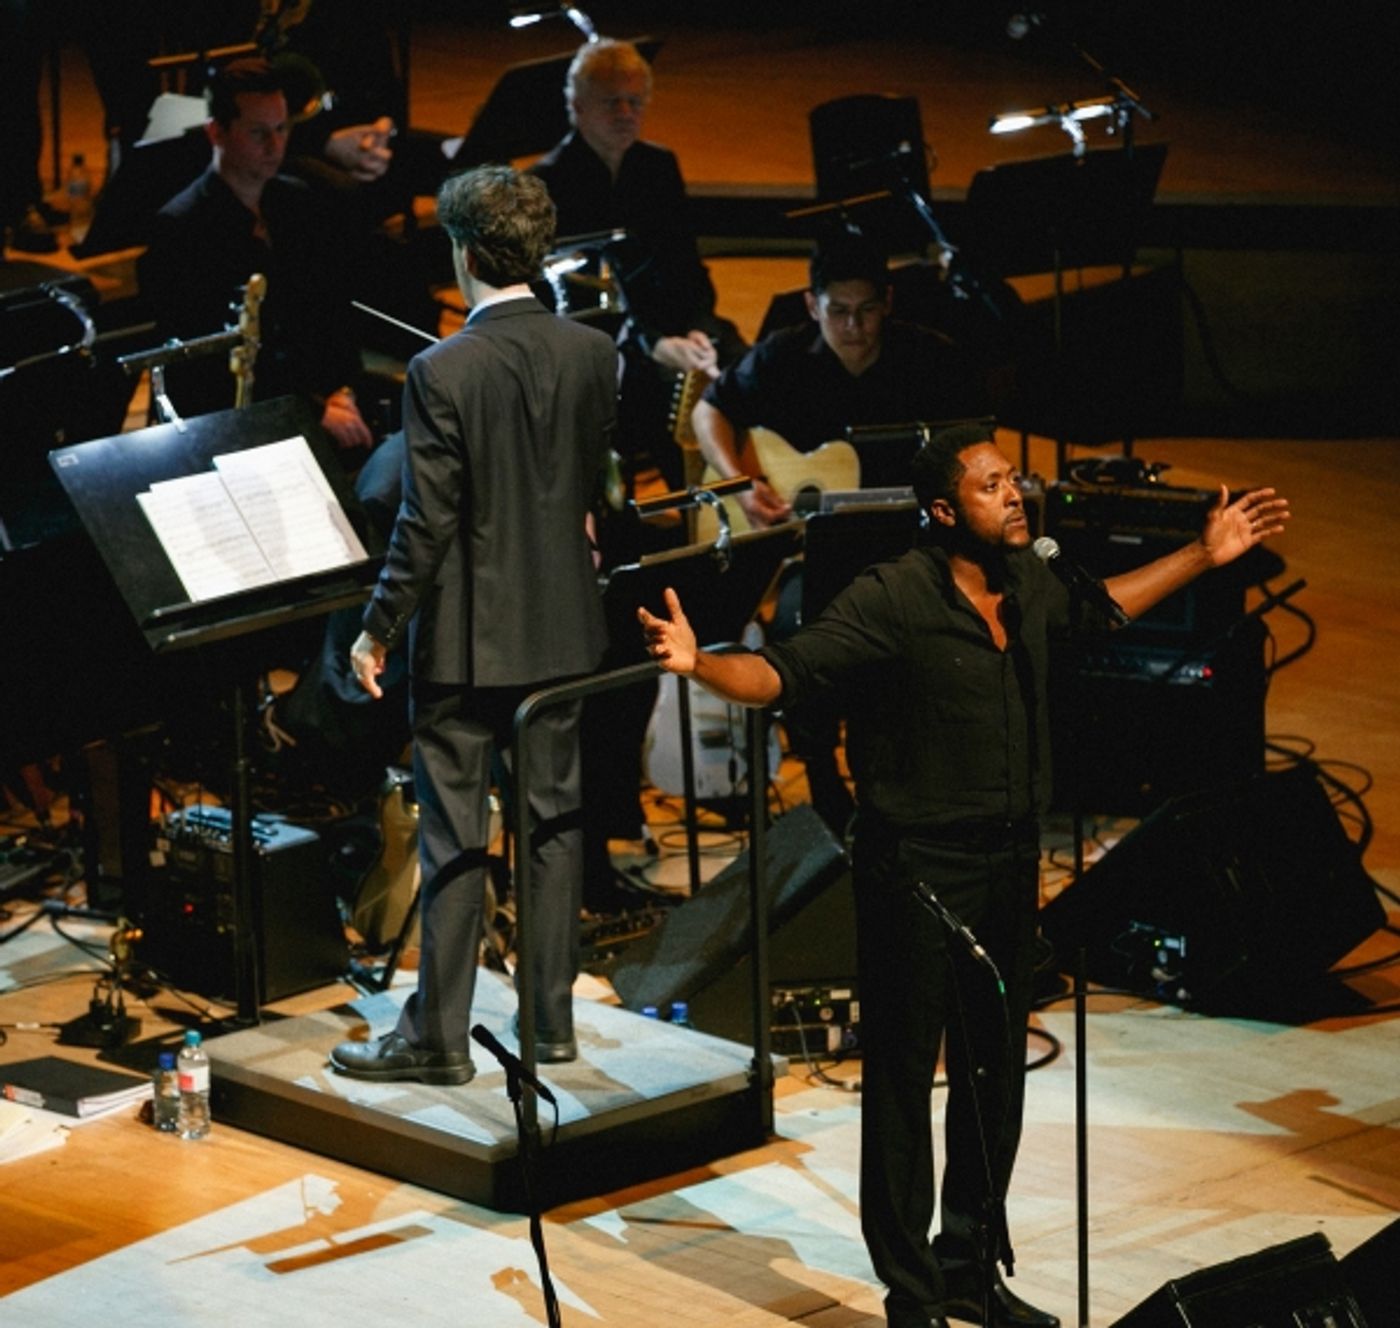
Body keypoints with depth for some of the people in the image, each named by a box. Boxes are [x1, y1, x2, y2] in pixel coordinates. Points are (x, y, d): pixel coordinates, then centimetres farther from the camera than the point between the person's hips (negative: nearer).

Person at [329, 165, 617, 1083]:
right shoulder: (594, 354, -3)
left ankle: (439, 1037, 8)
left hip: (466, 637, -5)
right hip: (564, 629, 5)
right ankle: (553, 1019, 19)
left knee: (455, 841, 2)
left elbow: (427, 524, -16)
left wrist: (379, 629, -7)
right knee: (555, 821, 13)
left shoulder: (443, 373, -18)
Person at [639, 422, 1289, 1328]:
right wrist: (699, 663, -41)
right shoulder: (892, 599, -18)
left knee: (996, 1074, 16)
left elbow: (1095, 607, 25)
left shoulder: (1029, 582, 3)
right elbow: (783, 673, -22)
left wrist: (1204, 555, 27)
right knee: (903, 1079, 1)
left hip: (1009, 861, 7)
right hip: (917, 869, -7)